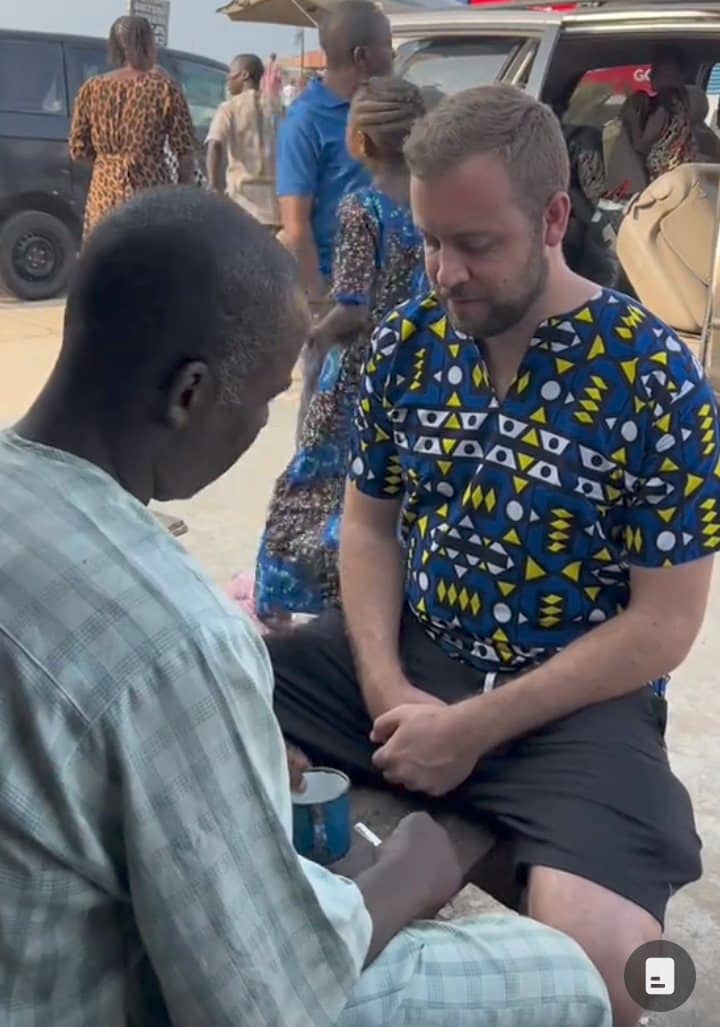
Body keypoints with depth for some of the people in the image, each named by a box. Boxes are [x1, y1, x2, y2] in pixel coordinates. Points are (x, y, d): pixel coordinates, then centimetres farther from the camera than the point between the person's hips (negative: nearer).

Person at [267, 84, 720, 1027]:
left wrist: (474, 728, -16)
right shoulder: (408, 343, 1)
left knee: (600, 951, -31)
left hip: (577, 702, -4)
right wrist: (383, 684, -8)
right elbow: (370, 523, 9)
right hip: (410, 653, 5)